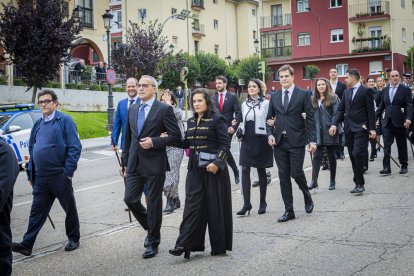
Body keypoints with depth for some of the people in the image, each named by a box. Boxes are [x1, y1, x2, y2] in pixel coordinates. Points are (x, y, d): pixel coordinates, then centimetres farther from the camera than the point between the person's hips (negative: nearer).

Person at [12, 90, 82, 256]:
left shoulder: (65, 121, -7)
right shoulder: (38, 125, 12)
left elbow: (75, 147, -12)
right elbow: (32, 149, 19)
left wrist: (68, 171, -15)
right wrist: (30, 173, 15)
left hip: (59, 176, -5)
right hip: (40, 178, 5)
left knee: (70, 208, 10)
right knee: (37, 211, 7)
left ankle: (74, 239, 26)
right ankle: (27, 245, 10)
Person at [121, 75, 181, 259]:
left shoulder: (164, 109, -6)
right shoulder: (132, 109, 12)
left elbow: (175, 136, -8)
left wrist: (154, 142, -19)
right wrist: (125, 162, 17)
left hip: (154, 164, -5)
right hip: (135, 164, 6)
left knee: (154, 203, 4)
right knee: (130, 199, 2)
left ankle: (153, 242, 19)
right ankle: (151, 229, 28)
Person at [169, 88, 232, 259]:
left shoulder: (217, 119, -6)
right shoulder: (191, 122, 13)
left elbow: (225, 144, -10)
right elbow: (187, 143, 16)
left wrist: (217, 162, -21)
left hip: (213, 168, -5)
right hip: (195, 168, 6)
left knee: (215, 206, 3)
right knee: (192, 205, 0)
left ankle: (220, 245, 16)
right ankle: (184, 244, -2)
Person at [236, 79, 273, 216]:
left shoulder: (265, 103, -3)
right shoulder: (244, 104, 12)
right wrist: (240, 129, 3)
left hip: (260, 140, -4)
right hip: (247, 140, 4)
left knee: (261, 171, 5)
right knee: (245, 170, -4)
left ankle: (262, 202, 17)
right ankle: (246, 203, -2)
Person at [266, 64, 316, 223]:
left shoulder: (303, 94, -1)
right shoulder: (274, 97, 10)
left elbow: (310, 118, -3)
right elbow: (269, 118, 15)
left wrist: (312, 140, -10)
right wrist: (270, 134, -2)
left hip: (296, 141, -4)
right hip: (279, 142, 4)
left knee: (296, 173, -7)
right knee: (283, 177, 5)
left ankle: (308, 198, 24)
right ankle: (289, 211, 14)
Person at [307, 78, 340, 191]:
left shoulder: (333, 98, 0)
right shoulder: (313, 99, 11)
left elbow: (336, 114, -7)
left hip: (329, 131, -3)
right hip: (317, 132, 3)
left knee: (331, 156, 8)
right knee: (317, 156, -3)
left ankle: (332, 181, 17)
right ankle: (314, 181, -6)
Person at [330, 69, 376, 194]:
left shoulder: (365, 91, -4)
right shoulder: (346, 92, 15)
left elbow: (370, 111, -6)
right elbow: (341, 109, 12)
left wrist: (372, 129, -11)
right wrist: (334, 124, -2)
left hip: (361, 128, -7)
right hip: (348, 128, 7)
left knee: (358, 154, -15)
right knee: (353, 156, 8)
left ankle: (360, 183, -8)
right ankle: (358, 183, 14)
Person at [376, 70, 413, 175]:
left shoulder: (405, 90, -2)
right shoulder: (385, 90, 10)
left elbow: (410, 105, -9)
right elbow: (381, 106, 13)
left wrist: (408, 118, -22)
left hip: (399, 122, -3)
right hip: (387, 122, 3)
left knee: (401, 145, 8)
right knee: (387, 145, -4)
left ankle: (404, 166, 22)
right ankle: (386, 167, -4)